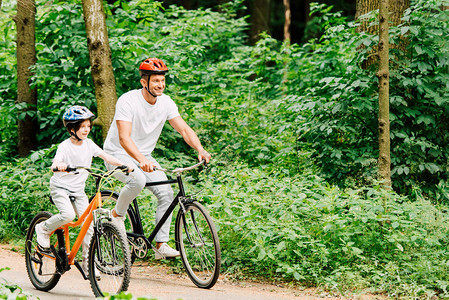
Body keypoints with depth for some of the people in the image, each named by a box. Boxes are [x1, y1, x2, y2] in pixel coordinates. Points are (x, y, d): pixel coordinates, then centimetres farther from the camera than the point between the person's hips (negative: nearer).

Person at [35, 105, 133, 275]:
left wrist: (123, 165, -21)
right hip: (60, 187, -5)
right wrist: (58, 165, -56)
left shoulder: (88, 144, 0)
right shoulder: (65, 146, -15)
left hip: (78, 190, 5)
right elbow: (55, 163, -30)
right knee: (68, 214, -31)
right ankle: (44, 229, -2)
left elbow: (105, 156, -5)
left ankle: (88, 263, 3)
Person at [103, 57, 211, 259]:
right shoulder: (128, 101, -24)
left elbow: (184, 129, -9)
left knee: (166, 193, -11)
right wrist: (141, 160, -51)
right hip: (118, 154, -6)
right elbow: (124, 138, -34)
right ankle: (117, 214, -8)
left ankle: (161, 245, -4)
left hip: (144, 156, 6)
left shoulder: (166, 103, -6)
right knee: (138, 180, -35)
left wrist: (200, 149, -29)